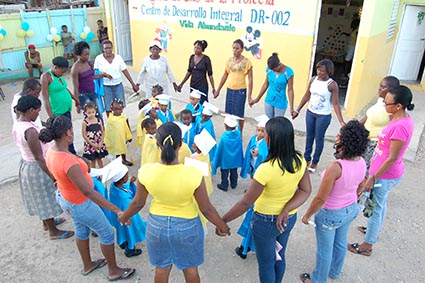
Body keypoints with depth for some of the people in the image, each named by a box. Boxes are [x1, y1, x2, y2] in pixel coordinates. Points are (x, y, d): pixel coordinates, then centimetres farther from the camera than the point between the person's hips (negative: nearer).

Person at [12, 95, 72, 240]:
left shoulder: (17, 125, -2)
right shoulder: (29, 130, -31)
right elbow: (39, 158, -31)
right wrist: (52, 177, -27)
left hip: (26, 165, 9)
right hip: (38, 169, -9)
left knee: (39, 198, 26)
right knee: (46, 199, 8)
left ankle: (47, 222, 48)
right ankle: (54, 232, 26)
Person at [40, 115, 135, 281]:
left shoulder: (50, 152, -11)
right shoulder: (69, 161, -39)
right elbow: (88, 193, -39)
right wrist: (116, 210, -37)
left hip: (64, 197, 9)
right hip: (80, 205, -9)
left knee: (81, 230, 29)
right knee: (107, 233, 11)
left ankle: (87, 265, 51)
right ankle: (114, 271, 31)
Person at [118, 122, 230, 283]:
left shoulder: (146, 172, -22)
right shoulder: (193, 175, -29)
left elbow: (138, 203, -6)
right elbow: (206, 209, -17)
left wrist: (124, 216, 16)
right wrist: (222, 226, 2)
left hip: (157, 225, 2)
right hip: (187, 227, -2)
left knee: (161, 269, 26)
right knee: (190, 269, 24)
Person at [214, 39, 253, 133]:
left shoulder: (246, 61, -8)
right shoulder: (229, 60, 6)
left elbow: (250, 79, -8)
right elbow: (225, 76, 14)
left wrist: (249, 96, -13)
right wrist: (218, 90, 15)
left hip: (240, 91, -4)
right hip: (229, 90, 4)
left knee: (239, 114, 4)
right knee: (229, 113, 9)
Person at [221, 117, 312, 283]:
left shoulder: (266, 169, -32)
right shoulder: (299, 160, -13)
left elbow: (245, 203, -26)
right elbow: (305, 190, -6)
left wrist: (222, 221, -15)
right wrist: (286, 210, -16)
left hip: (266, 221, -6)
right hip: (289, 218, 6)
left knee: (266, 263, 18)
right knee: (279, 257, 29)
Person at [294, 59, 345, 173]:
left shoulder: (332, 85, -16)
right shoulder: (313, 79, -3)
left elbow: (335, 103, -15)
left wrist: (341, 121, -21)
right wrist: (297, 110, 7)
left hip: (323, 116, -5)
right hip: (310, 112, 5)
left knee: (319, 138, 8)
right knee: (309, 136, 17)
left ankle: (315, 161, 25)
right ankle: (307, 158, 33)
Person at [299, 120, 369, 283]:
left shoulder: (335, 167, -35)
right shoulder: (362, 162, -12)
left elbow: (321, 198, -27)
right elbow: (360, 188, 6)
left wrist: (307, 215, -11)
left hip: (331, 214, -7)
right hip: (351, 210, 7)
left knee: (324, 250, 16)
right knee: (341, 243, 29)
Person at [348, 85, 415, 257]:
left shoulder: (400, 126, -29)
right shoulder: (405, 119, -1)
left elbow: (392, 158, -25)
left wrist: (373, 178, -19)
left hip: (385, 175, -9)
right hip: (387, 173, 9)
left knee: (374, 208, 6)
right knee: (381, 204, 27)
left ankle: (367, 246, 22)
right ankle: (375, 230, 49)